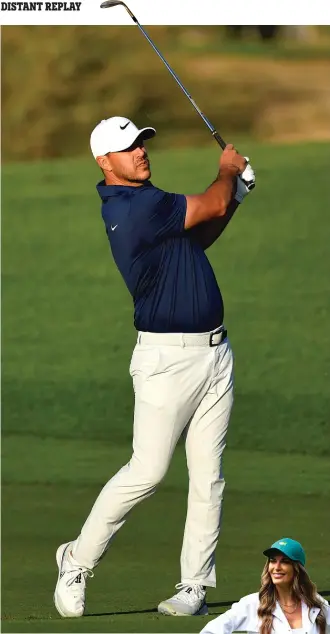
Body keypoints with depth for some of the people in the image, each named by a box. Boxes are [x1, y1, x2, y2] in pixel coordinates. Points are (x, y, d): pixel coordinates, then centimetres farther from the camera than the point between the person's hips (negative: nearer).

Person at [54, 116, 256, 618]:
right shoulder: (133, 209, -18)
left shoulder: (145, 200, 13)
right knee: (147, 471, -6)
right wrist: (228, 170, 6)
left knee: (208, 475, 3)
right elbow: (212, 205, -15)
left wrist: (236, 192, 11)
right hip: (167, 356, -9)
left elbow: (197, 237, 25)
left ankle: (194, 586, 6)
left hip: (214, 351, 9)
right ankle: (78, 562, 11)